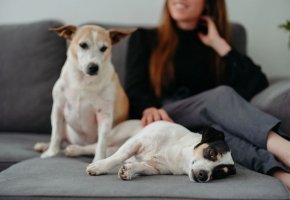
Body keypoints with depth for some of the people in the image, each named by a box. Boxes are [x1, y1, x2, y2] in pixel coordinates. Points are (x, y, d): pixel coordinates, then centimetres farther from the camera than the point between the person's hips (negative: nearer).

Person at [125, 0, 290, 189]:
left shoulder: (212, 46, 20)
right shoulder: (144, 38, 18)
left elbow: (258, 84, 4)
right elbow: (135, 88, 1)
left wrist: (219, 44, 4)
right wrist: (149, 109, -22)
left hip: (200, 126, 2)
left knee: (214, 125, -35)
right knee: (220, 95, -30)